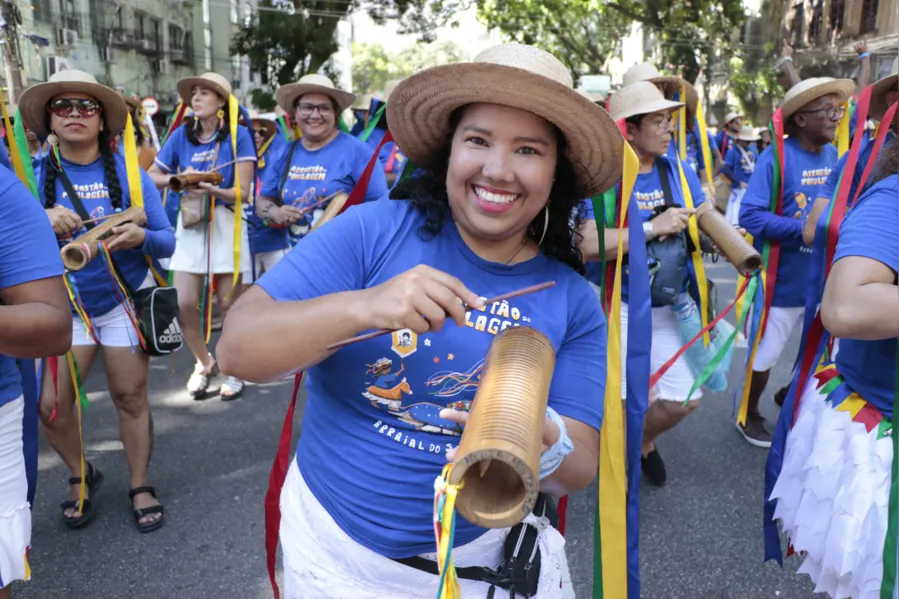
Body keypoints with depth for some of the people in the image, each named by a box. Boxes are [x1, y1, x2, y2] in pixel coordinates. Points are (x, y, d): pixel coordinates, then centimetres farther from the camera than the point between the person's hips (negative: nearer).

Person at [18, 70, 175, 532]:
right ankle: (81, 477, 28)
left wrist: (141, 236, -28)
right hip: (65, 307, 1)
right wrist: (43, 225, -28)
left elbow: (167, 241, -7)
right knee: (51, 406, -1)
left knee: (130, 398, 6)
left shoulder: (128, 171, -7)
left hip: (125, 301, -1)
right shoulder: (34, 176, -5)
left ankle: (140, 487, 26)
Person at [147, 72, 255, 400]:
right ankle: (204, 363, 23)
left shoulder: (238, 135, -6)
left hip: (226, 223, -3)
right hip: (190, 223, 3)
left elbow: (242, 191, -10)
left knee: (228, 303, 0)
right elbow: (152, 175, 5)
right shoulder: (182, 135, 3)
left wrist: (212, 189, -28)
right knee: (184, 303, -3)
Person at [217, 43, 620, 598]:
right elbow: (239, 349, -20)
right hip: (332, 550, 0)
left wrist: (544, 446, -34)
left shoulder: (572, 301, -9)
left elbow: (580, 468, -10)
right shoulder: (372, 230, -15)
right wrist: (362, 307, -37)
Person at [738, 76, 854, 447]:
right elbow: (750, 215, -23)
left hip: (825, 277, 6)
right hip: (785, 280, -6)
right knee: (764, 353, 9)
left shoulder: (834, 156, 2)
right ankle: (749, 415, 31)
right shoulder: (777, 157, -18)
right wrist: (805, 228, -28)